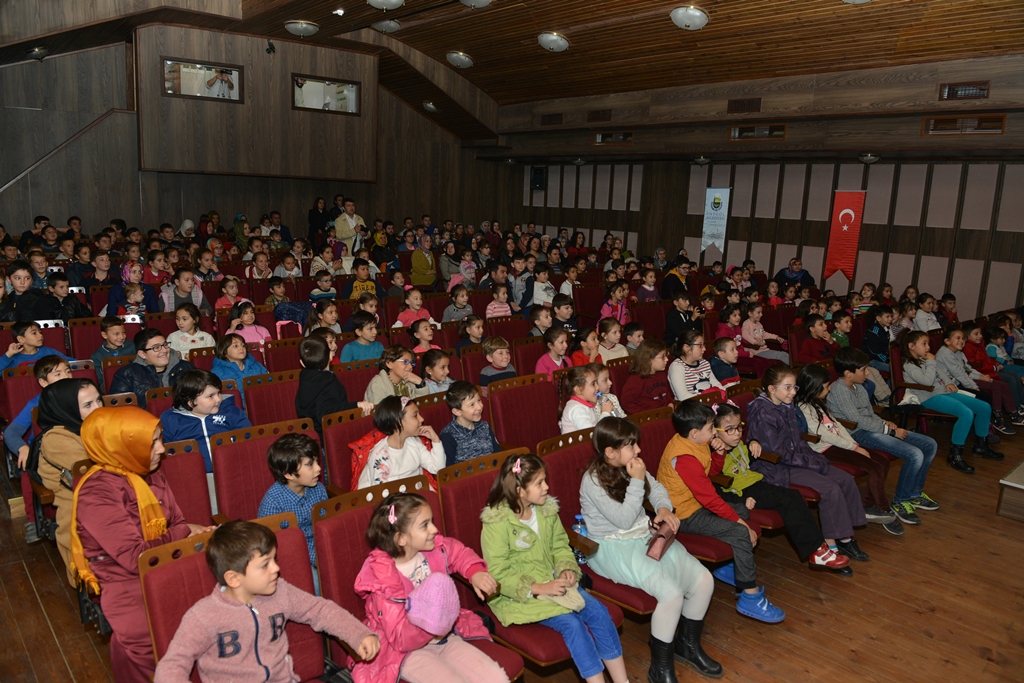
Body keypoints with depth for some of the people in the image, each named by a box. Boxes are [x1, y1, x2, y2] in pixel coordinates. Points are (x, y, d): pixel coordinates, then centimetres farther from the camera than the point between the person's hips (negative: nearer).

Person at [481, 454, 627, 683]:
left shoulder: (546, 510, 1)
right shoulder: (496, 524, -18)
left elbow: (560, 546, 11)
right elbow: (498, 576, -18)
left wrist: (568, 569, -11)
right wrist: (540, 588, -24)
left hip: (552, 582, 6)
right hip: (517, 595, -6)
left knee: (599, 612, -11)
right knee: (572, 623, -24)